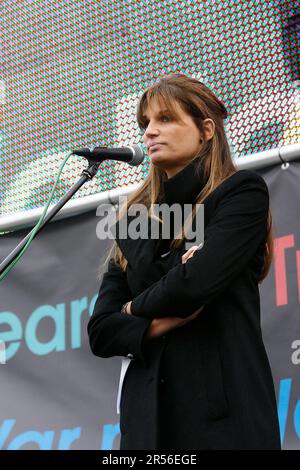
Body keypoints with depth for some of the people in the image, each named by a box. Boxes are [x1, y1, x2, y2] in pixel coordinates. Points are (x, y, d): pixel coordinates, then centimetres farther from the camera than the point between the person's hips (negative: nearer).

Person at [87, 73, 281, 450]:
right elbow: (100, 332, 8)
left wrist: (138, 307, 2)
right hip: (147, 410, 5)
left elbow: (198, 281, -15)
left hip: (224, 415, -4)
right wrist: (164, 322, -9)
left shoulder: (242, 192, 0)